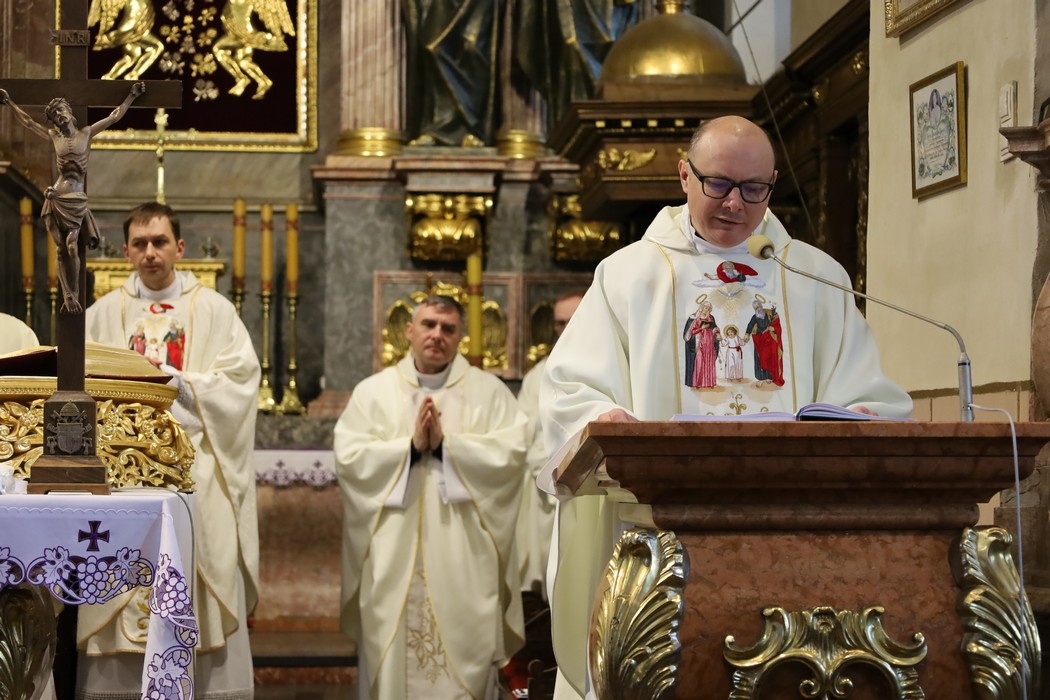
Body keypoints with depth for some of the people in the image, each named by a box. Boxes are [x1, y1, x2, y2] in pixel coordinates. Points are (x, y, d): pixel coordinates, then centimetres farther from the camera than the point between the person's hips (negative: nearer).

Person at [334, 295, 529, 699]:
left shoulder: (489, 392, 7)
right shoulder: (373, 391, 9)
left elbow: (512, 452, -7)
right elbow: (348, 457, -3)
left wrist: (445, 444, -14)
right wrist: (410, 446, -14)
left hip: (463, 558, -1)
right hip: (393, 557, 1)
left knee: (465, 651, -1)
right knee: (391, 652, 1)